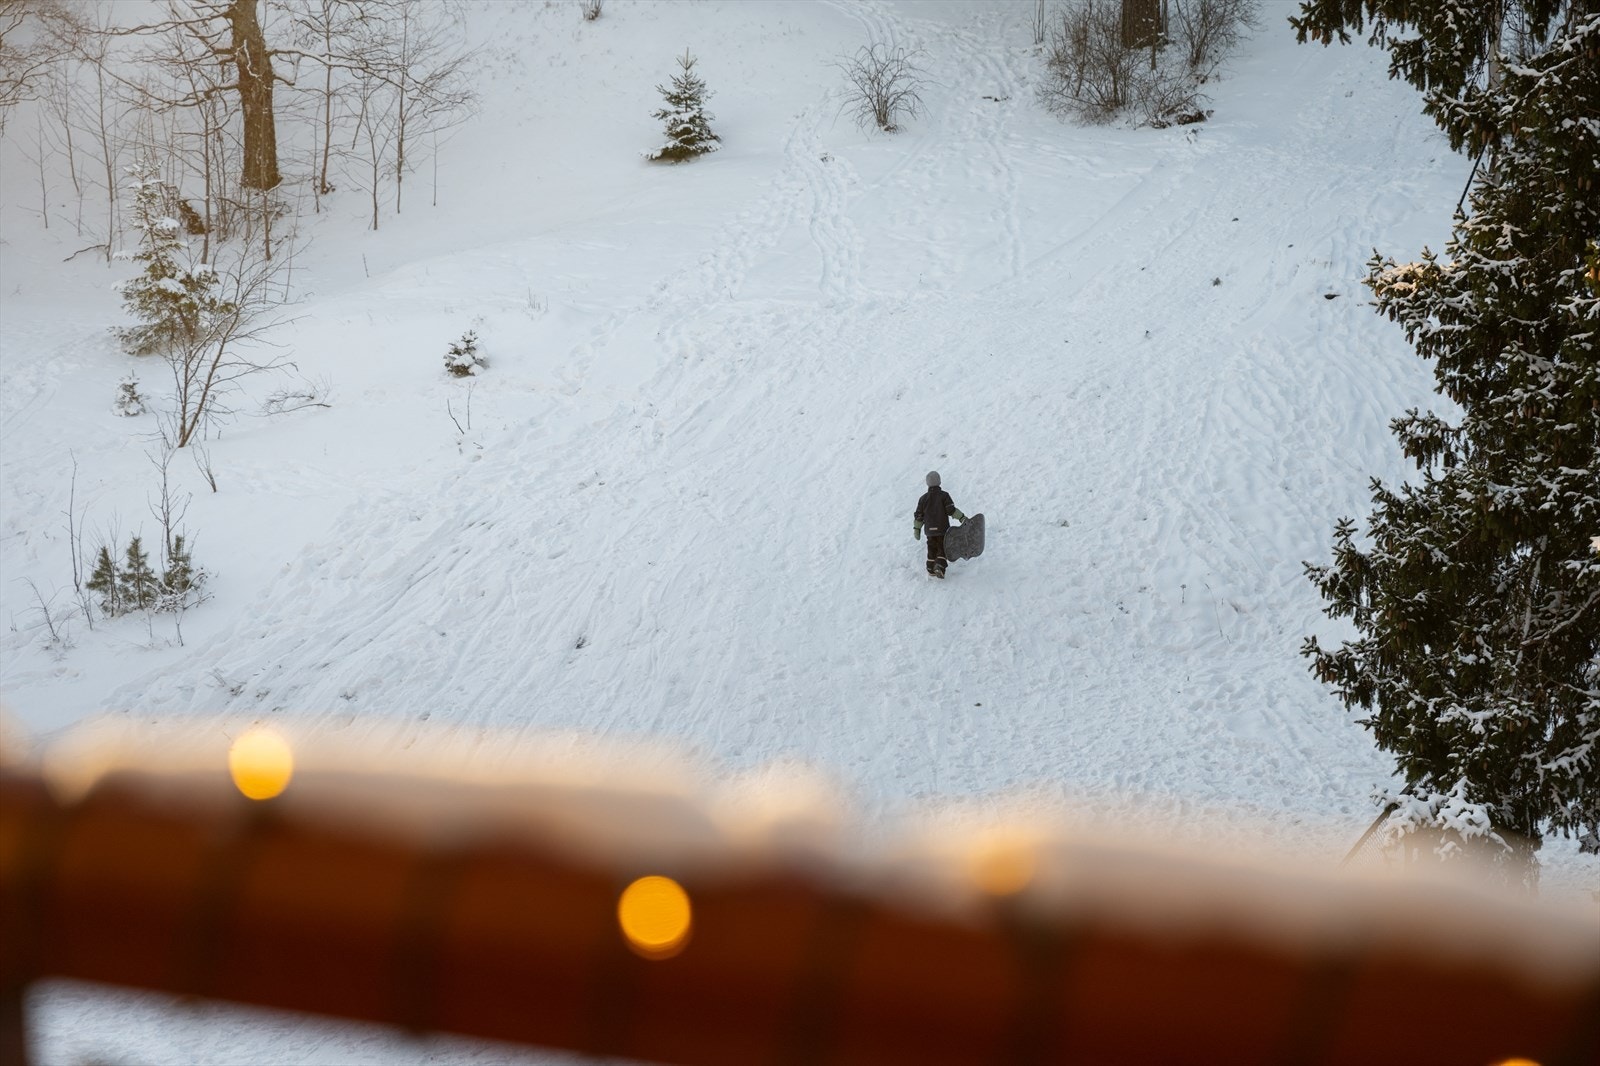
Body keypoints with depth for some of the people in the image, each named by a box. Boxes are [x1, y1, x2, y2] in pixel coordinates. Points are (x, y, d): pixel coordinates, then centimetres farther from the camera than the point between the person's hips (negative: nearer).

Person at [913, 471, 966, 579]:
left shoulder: (924, 498, 4)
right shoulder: (944, 495, -7)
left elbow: (919, 515, 7)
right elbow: (951, 510, -16)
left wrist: (917, 529, 14)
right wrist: (962, 518, -13)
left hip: (930, 530, 3)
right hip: (943, 529, -3)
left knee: (932, 550, 17)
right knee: (943, 549, 3)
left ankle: (931, 571, 20)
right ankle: (940, 566, -18)